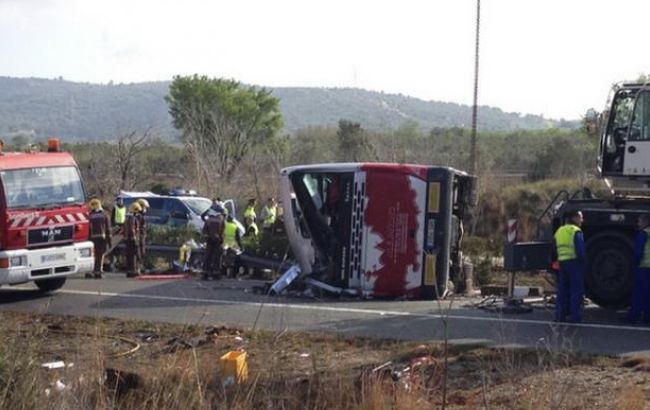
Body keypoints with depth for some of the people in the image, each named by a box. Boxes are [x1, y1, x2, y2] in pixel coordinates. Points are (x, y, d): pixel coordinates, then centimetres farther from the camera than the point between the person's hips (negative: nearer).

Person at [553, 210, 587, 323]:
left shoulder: (559, 231, 15)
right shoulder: (576, 231, -9)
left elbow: (554, 250, 16)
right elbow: (580, 250, -16)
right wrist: (584, 262, -6)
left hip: (562, 263, 7)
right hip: (575, 262, -7)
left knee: (562, 290, 11)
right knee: (576, 291, -4)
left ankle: (560, 316, 12)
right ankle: (575, 317, -6)